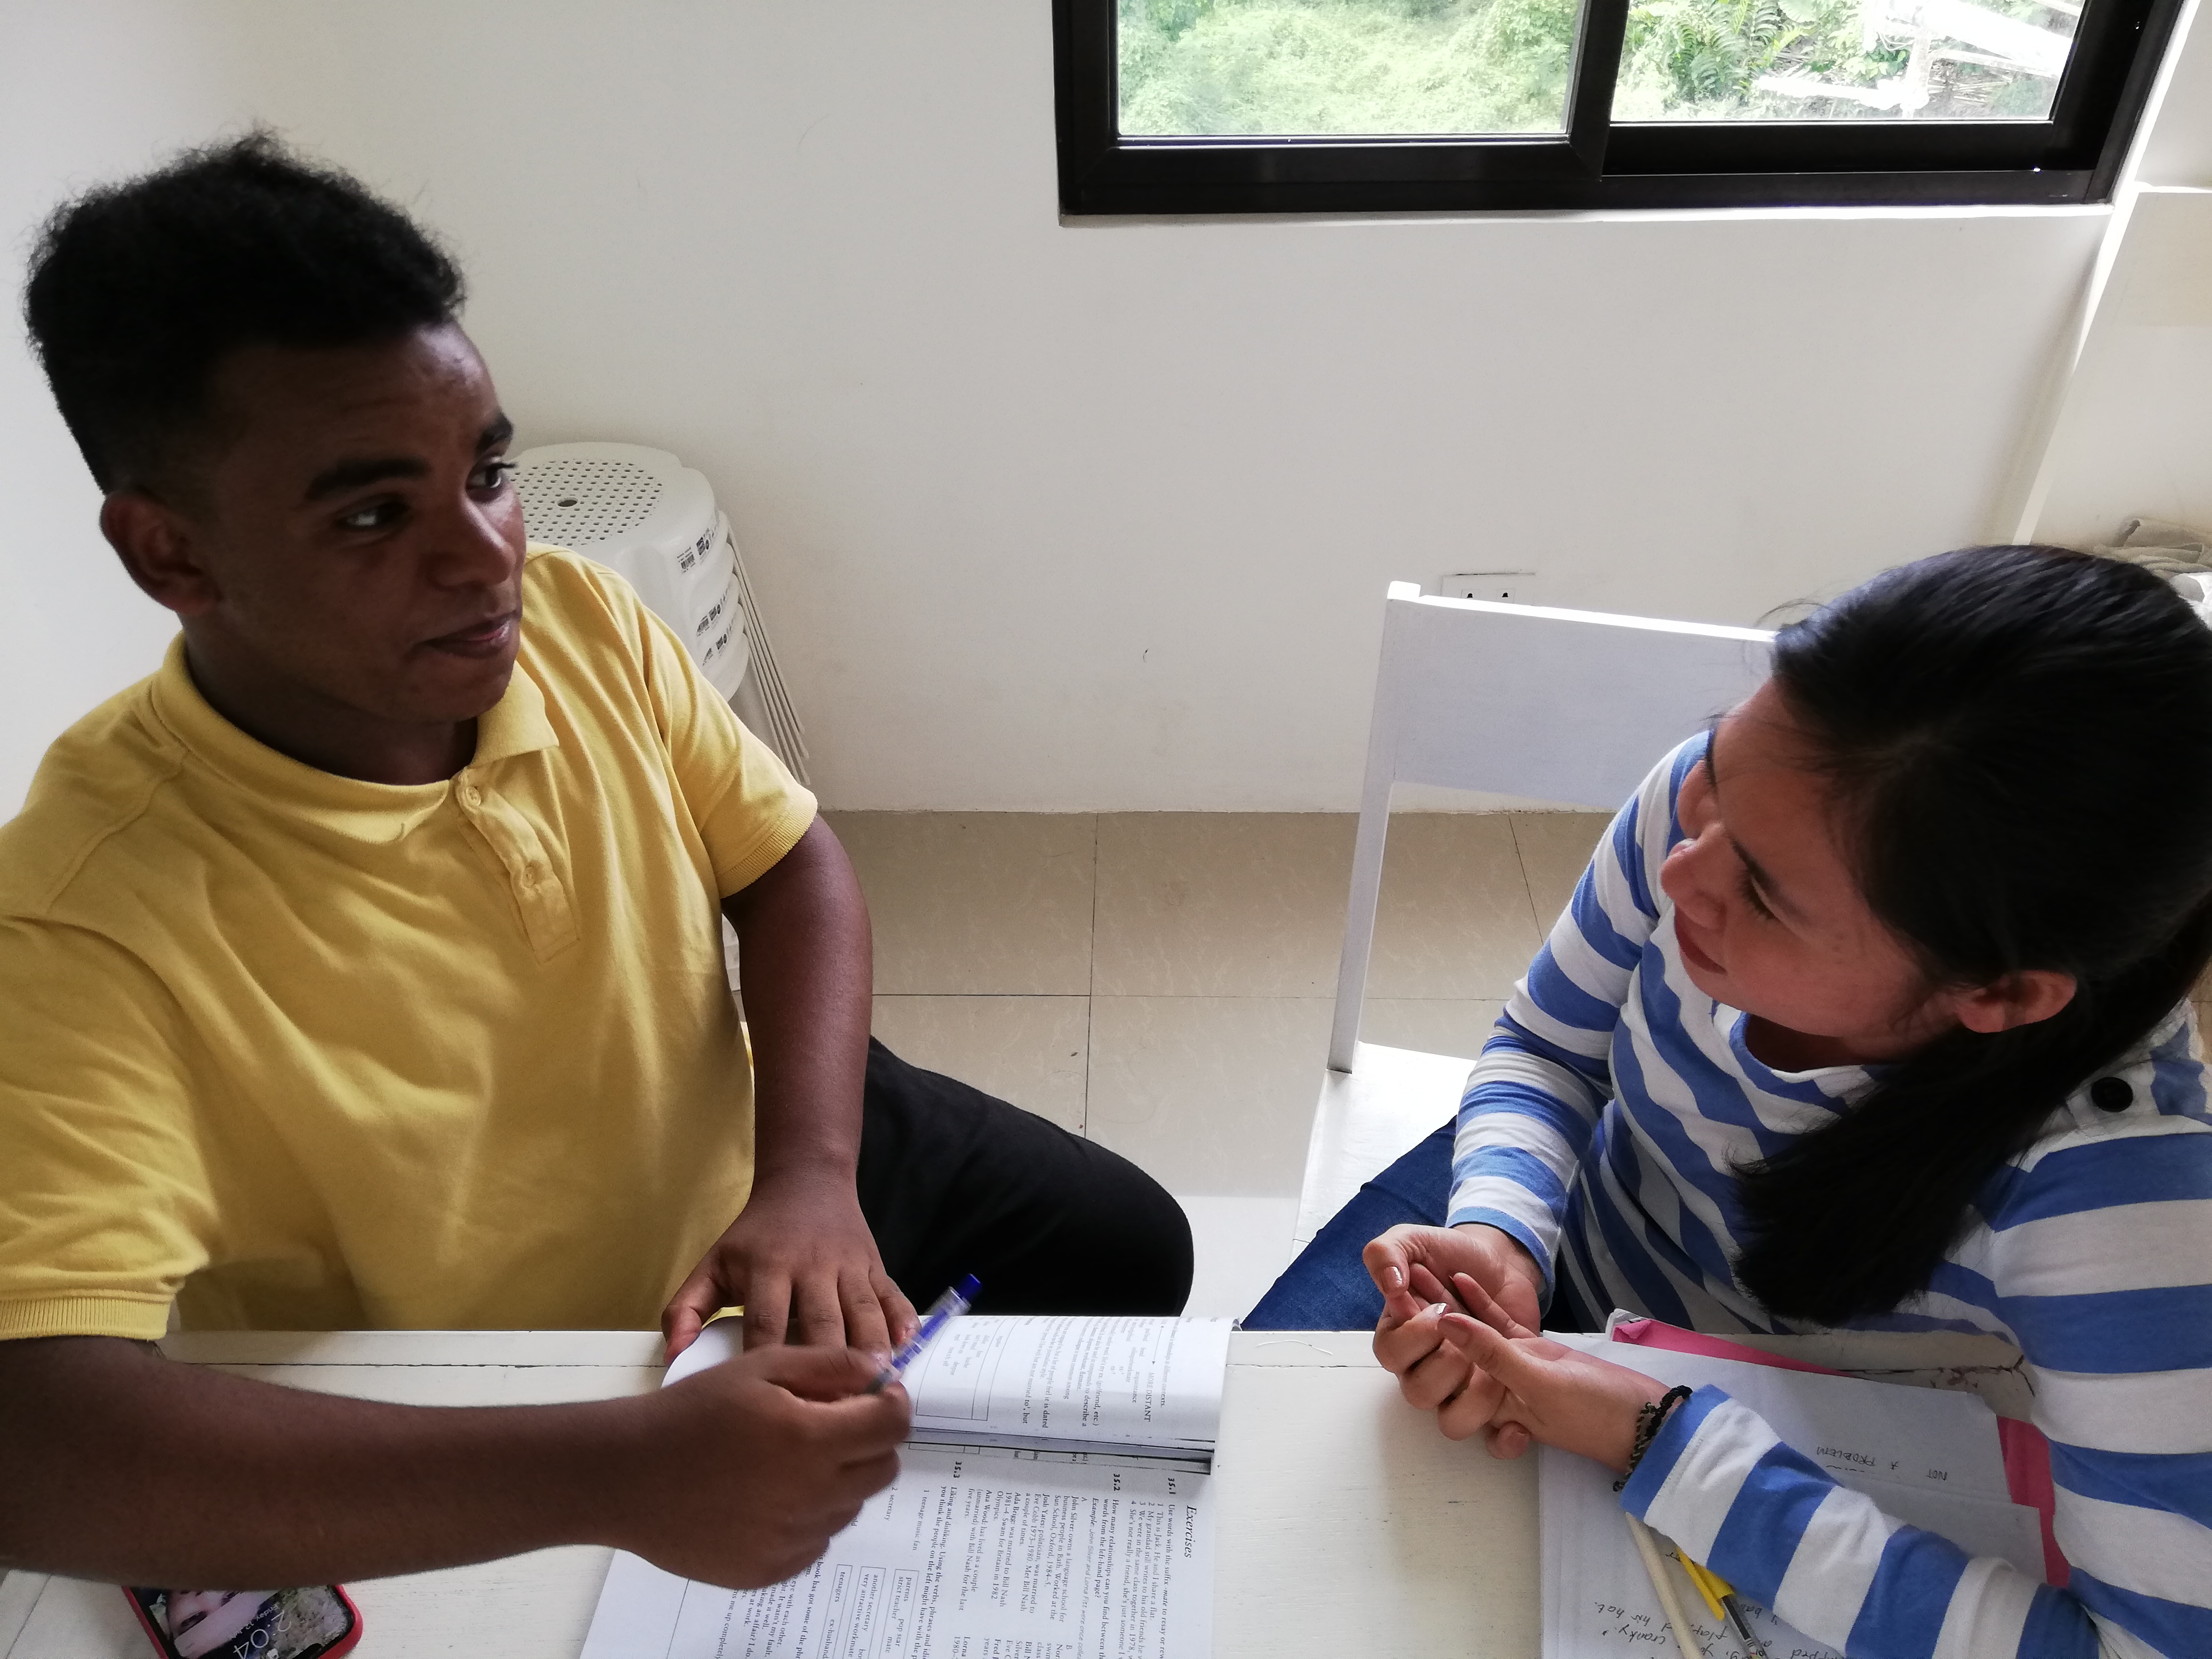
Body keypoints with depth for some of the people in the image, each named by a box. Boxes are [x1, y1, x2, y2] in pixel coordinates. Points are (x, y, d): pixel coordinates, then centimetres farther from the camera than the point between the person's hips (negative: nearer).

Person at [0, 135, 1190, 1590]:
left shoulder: (580, 621, -17)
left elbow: (791, 867, -8)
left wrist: (811, 1174, -24)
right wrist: (609, 1478, -52)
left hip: (744, 1140, 5)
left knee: (1132, 1247, 15)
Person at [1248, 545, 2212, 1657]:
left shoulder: (2108, 1174, -38)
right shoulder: (1713, 802, -27)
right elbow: (1545, 1050, -9)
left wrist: (1658, 1443, -39)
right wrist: (1497, 1238, -30)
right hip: (1559, 1223, 3)